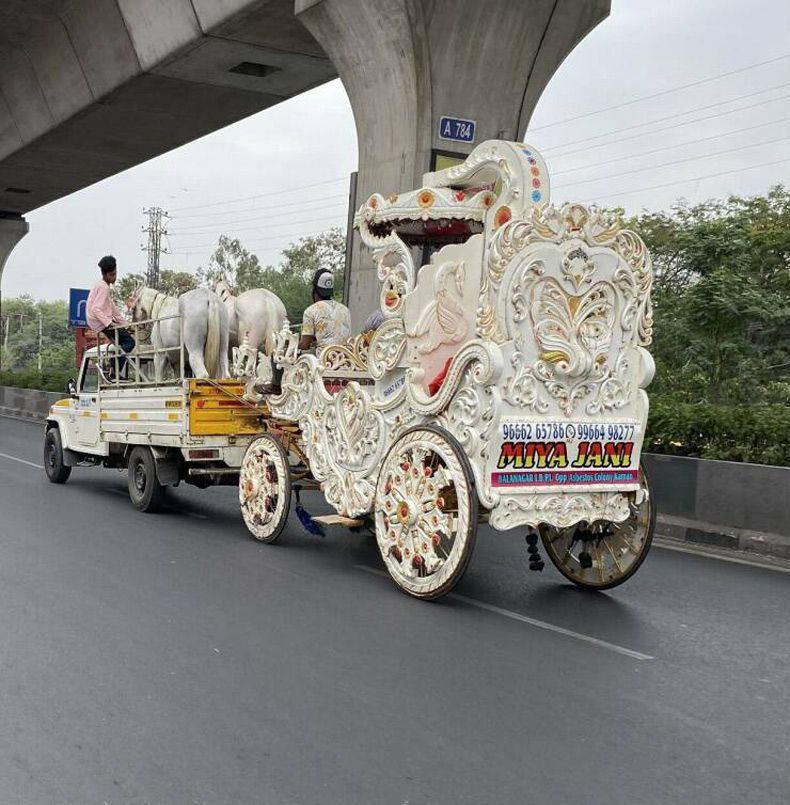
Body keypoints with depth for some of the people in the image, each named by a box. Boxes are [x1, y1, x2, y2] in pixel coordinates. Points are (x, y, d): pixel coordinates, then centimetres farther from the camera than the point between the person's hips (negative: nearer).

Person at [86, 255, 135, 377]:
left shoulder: (101, 285, 18)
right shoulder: (103, 287, -14)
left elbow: (112, 307, 19)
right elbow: (96, 309, -25)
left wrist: (124, 323, 15)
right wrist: (109, 323, -32)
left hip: (104, 321, 10)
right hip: (100, 322, -10)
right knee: (129, 341, -13)